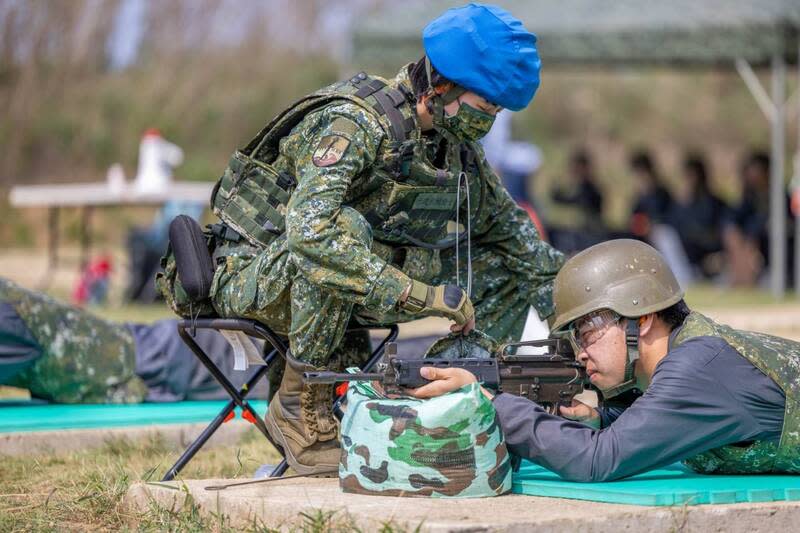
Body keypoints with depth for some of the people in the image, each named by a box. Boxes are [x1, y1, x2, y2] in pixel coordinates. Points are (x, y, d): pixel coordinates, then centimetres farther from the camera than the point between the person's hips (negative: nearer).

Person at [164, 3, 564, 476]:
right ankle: (300, 406, -25)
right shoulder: (354, 123, -28)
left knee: (505, 266, 0)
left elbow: (507, 224, 12)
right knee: (343, 226, -41)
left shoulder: (456, 143, -2)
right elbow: (309, 229, -44)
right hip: (253, 274, -7)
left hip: (343, 294, 7)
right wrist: (414, 294, -46)